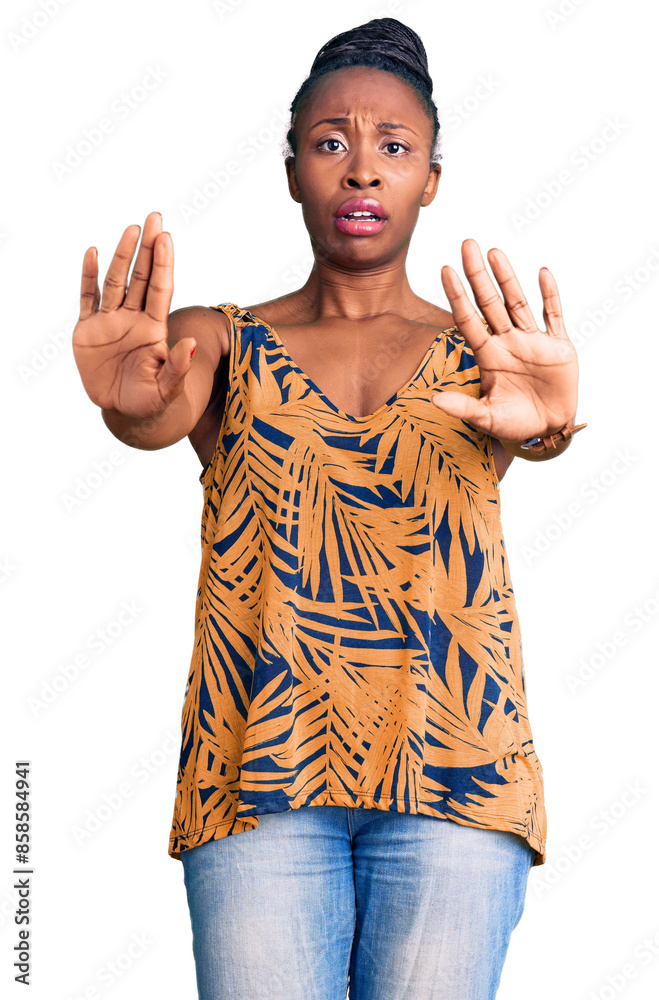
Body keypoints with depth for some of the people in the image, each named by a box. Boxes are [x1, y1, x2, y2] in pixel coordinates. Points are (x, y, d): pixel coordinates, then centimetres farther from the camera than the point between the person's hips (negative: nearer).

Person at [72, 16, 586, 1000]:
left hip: (453, 770, 1)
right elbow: (172, 410, -10)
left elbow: (531, 427, -11)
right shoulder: (221, 340, 11)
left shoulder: (480, 351, 11)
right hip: (260, 769, 0)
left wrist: (545, 422, -36)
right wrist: (133, 404, -36)